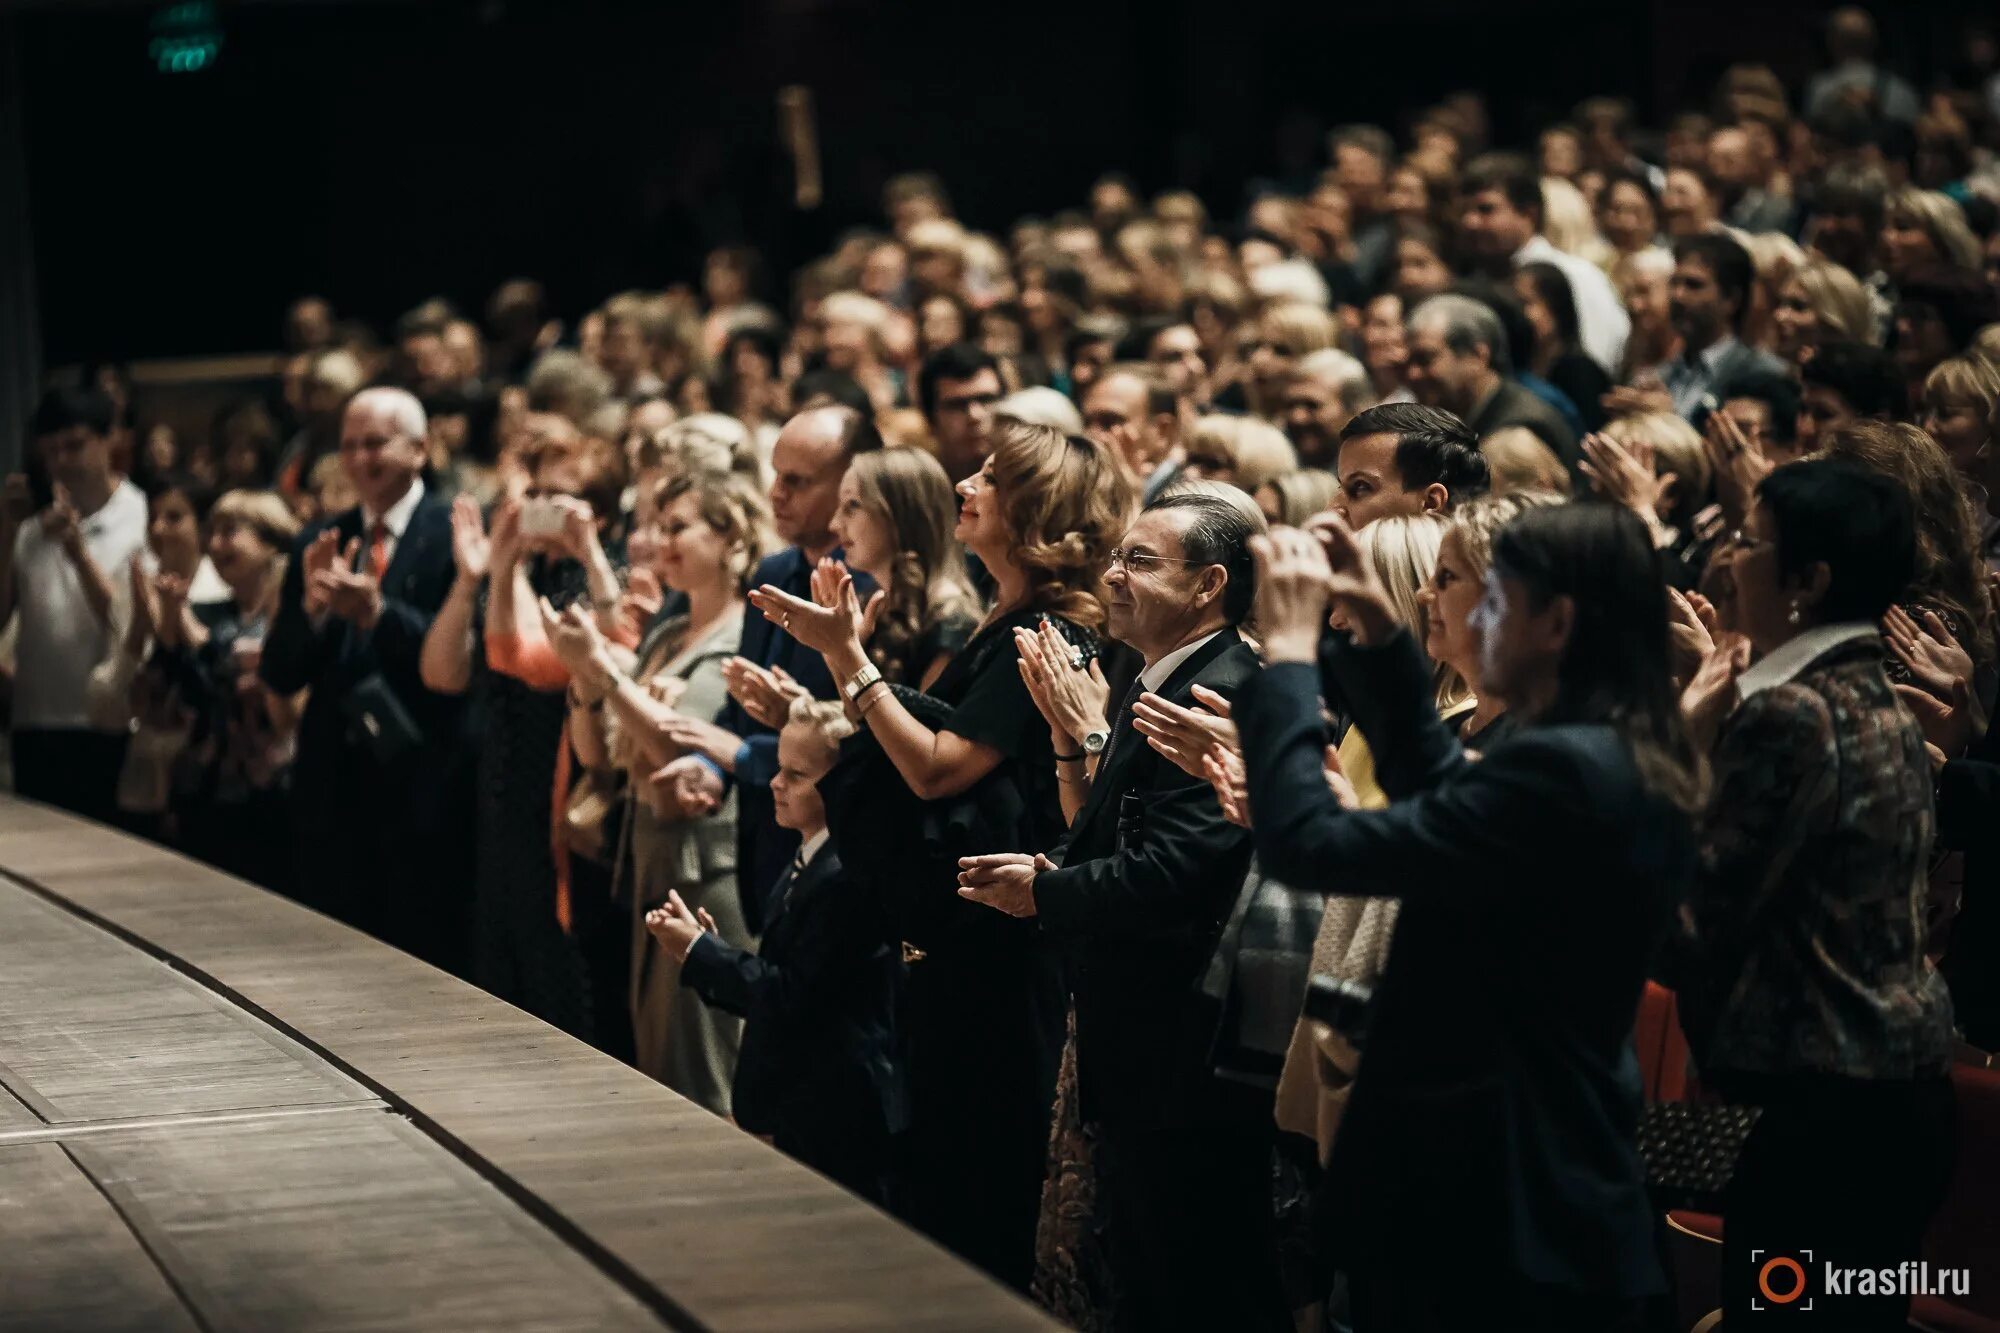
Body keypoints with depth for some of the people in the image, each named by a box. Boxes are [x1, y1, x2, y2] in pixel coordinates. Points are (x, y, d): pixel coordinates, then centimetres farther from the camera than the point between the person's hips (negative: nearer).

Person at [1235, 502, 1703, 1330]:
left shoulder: (1559, 771, -24)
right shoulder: (1625, 761, 7)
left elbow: (1306, 845, -24)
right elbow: (1444, 795, 25)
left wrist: (1289, 649, -12)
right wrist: (1381, 634, 15)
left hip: (1492, 1216, -10)